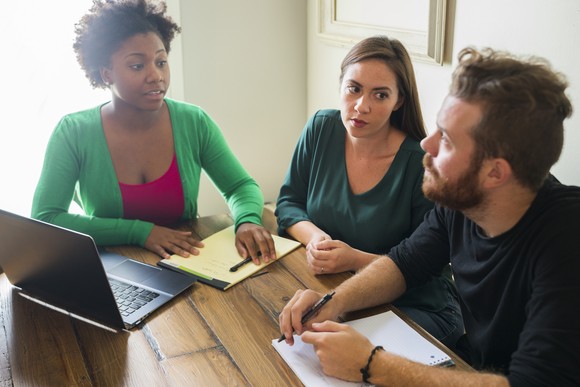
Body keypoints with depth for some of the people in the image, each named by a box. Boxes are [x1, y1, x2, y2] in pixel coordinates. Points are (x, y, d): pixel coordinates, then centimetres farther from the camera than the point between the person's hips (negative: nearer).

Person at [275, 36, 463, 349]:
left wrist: (356, 259, -24)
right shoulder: (321, 129, -2)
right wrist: (313, 236, -13)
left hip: (412, 307, -5)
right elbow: (288, 203, 8)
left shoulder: (420, 164, -17)